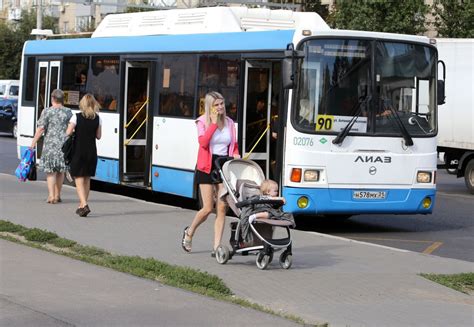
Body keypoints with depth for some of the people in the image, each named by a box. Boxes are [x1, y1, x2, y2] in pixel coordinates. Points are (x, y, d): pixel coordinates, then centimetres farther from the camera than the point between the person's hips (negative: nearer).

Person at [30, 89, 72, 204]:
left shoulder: (47, 111, -4)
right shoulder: (68, 112, 7)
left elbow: (41, 128, -8)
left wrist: (34, 142, -2)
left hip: (50, 144, -3)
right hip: (64, 144, 3)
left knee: (50, 171, 0)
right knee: (61, 171, 13)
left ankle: (51, 195, -10)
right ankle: (57, 195, 20)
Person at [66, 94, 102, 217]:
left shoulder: (76, 117, -9)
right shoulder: (97, 119, 1)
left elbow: (68, 132, -15)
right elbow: (98, 136, 5)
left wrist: (77, 131, 5)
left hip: (78, 151, -4)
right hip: (91, 151, 4)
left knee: (79, 180, -3)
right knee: (87, 179, 15)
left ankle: (84, 204, -21)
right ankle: (82, 205, 22)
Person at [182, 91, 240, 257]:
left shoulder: (229, 122, 8)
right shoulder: (203, 121, -4)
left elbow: (234, 146, 17)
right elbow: (203, 142, -21)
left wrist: (236, 155, -4)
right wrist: (214, 122, -20)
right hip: (207, 167, -4)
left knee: (222, 209, -3)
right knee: (208, 208, -4)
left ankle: (217, 247, 0)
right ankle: (189, 232, 24)